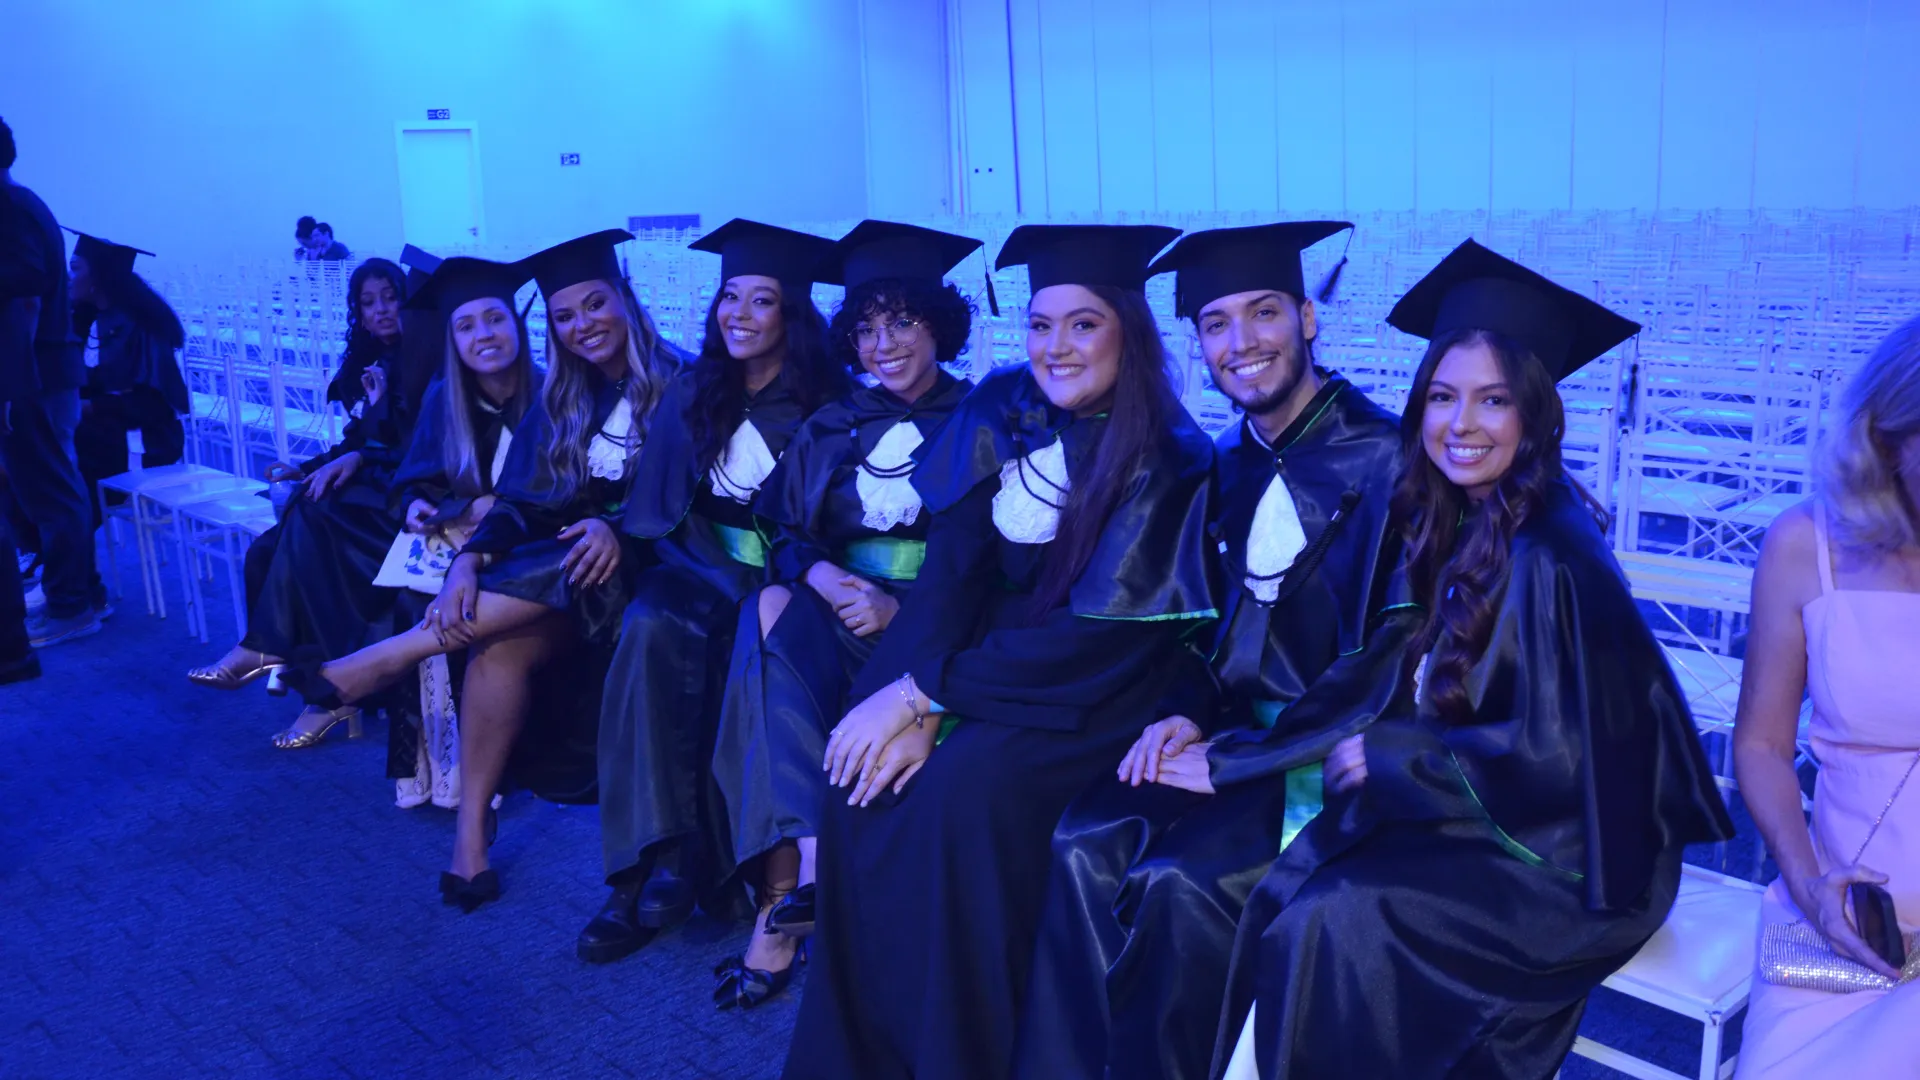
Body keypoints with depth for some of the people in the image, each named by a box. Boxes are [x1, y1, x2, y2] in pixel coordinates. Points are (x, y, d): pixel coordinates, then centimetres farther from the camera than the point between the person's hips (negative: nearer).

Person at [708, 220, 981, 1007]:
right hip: (838, 610, 4)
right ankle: (809, 857, -37)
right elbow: (780, 530, 9)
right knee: (772, 615, -31)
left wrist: (901, 604, -21)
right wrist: (829, 579, -14)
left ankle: (784, 895, -31)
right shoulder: (831, 429, 18)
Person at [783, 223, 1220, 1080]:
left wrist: (923, 690, -22)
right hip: (991, 657, 5)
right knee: (863, 773, -18)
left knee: (963, 787, -29)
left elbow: (1095, 637, -20)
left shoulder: (1167, 461, -15)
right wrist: (916, 703, -20)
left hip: (1098, 693, -4)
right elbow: (951, 565, -4)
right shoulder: (1001, 411, -1)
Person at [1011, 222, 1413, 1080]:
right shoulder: (1232, 461, 9)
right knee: (1084, 846, -16)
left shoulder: (1384, 459, -13)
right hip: (1240, 728, 6)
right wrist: (1189, 712, -3)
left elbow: (1388, 656, -18)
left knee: (1177, 883, -25)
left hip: (1334, 757, -6)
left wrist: (1232, 758, -17)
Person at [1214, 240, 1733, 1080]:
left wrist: (1390, 754, -14)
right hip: (1490, 814, 7)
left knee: (1337, 919, -21)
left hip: (1567, 859, -7)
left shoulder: (1549, 556, -21)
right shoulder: (1456, 526, 2)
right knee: (1279, 891, -11)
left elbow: (1553, 757, -21)